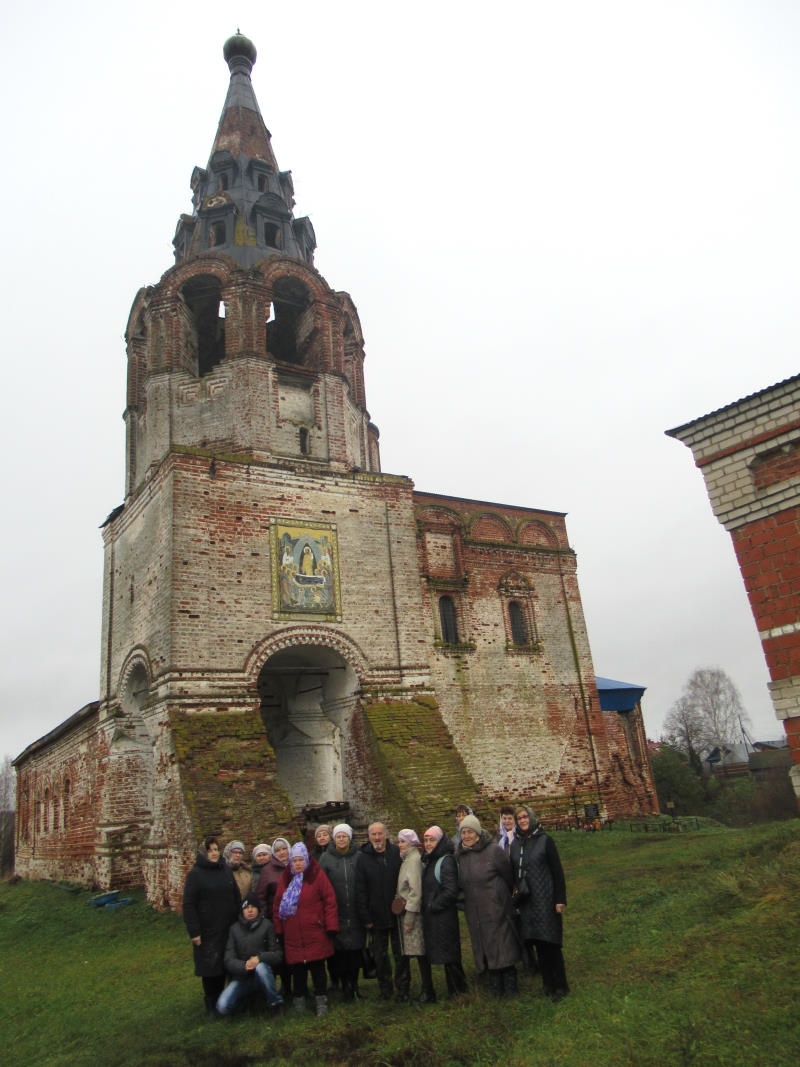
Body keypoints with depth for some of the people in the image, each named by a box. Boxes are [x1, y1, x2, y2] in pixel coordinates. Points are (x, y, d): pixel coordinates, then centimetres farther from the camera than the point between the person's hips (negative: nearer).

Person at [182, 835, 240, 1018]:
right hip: (207, 932, -4)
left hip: (228, 930, 4)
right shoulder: (195, 874, -6)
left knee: (224, 966, 9)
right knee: (210, 969, 1)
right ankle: (210, 1006, 16)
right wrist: (194, 932, -13)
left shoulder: (226, 871, 8)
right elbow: (188, 905, -8)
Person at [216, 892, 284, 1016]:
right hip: (242, 976, 2)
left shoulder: (267, 925, -1)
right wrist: (244, 966, -23)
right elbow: (229, 960, -3)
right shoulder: (235, 929, 4)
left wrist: (260, 958, -23)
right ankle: (245, 999, 12)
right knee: (222, 1007, -20)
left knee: (261, 967, -35)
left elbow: (278, 954, -5)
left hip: (263, 973, -2)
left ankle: (276, 1002, -12)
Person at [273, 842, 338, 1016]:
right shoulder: (285, 878, 7)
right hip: (293, 935, 3)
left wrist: (331, 926, -9)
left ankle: (321, 1000, 19)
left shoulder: (317, 875, -4)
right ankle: (299, 999, 27)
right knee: (297, 968, 9)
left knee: (317, 968, 5)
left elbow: (329, 901, -6)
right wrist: (279, 929, 8)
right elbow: (278, 904, 11)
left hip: (315, 935, -3)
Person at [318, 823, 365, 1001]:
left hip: (355, 912, 0)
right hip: (336, 913, 0)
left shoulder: (359, 857, 2)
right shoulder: (326, 858, 1)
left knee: (356, 949, 4)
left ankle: (354, 983, 23)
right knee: (339, 951, 3)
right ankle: (345, 985, 19)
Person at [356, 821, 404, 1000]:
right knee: (380, 955, 11)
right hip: (377, 916, 0)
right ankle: (385, 988, 28)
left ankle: (403, 988, 25)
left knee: (401, 953, 9)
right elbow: (360, 891, -2)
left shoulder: (397, 853, -4)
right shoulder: (364, 859, -3)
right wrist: (365, 917, -6)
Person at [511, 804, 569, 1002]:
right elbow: (514, 873, 13)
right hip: (526, 902, 4)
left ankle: (560, 986, 9)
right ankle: (548, 983, 21)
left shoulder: (545, 840, -5)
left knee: (550, 944, -3)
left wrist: (560, 899, -9)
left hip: (545, 899, -4)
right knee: (538, 944, 9)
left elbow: (557, 871, -5)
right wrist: (516, 900, 10)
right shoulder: (515, 844, 7)